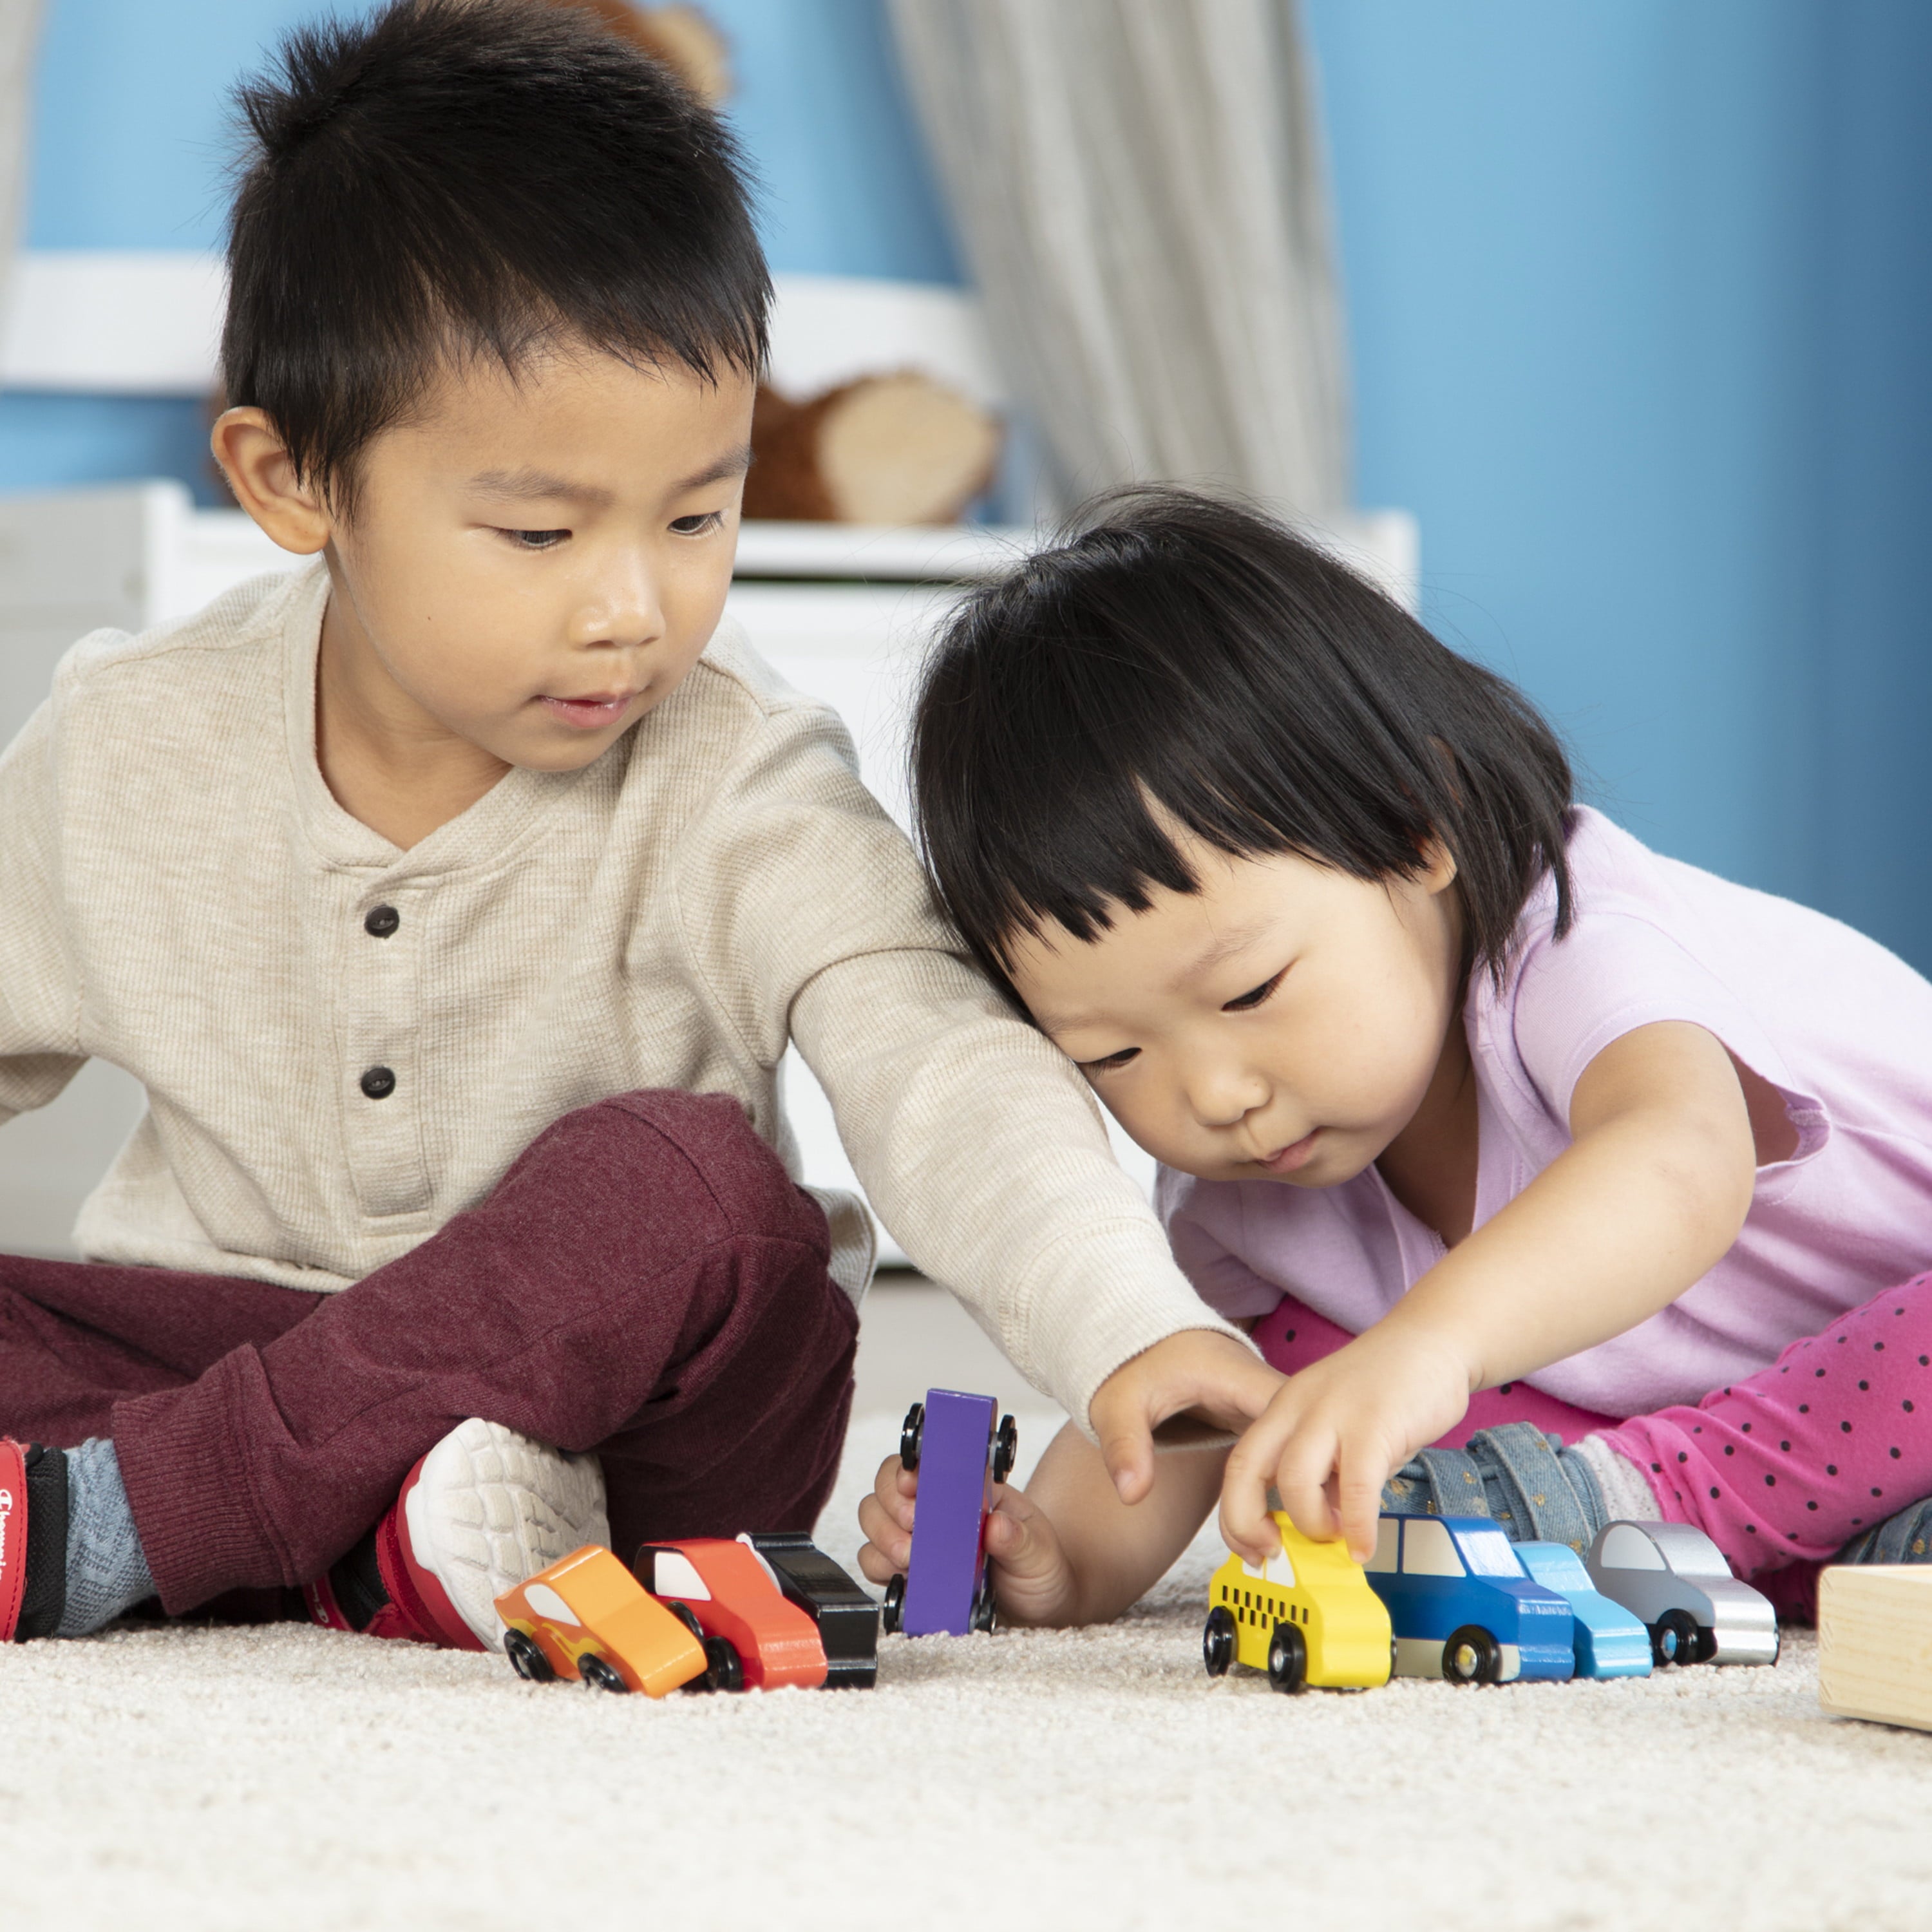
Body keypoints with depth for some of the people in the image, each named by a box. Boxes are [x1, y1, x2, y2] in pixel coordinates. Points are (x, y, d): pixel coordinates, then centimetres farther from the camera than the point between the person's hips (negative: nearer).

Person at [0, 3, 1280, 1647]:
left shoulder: (738, 785, -15)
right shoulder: (133, 753, -6)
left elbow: (938, 1068, -27)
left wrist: (1128, 1326, -44)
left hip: (625, 1412, -2)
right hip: (216, 1348, 2)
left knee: (691, 1185, -33)